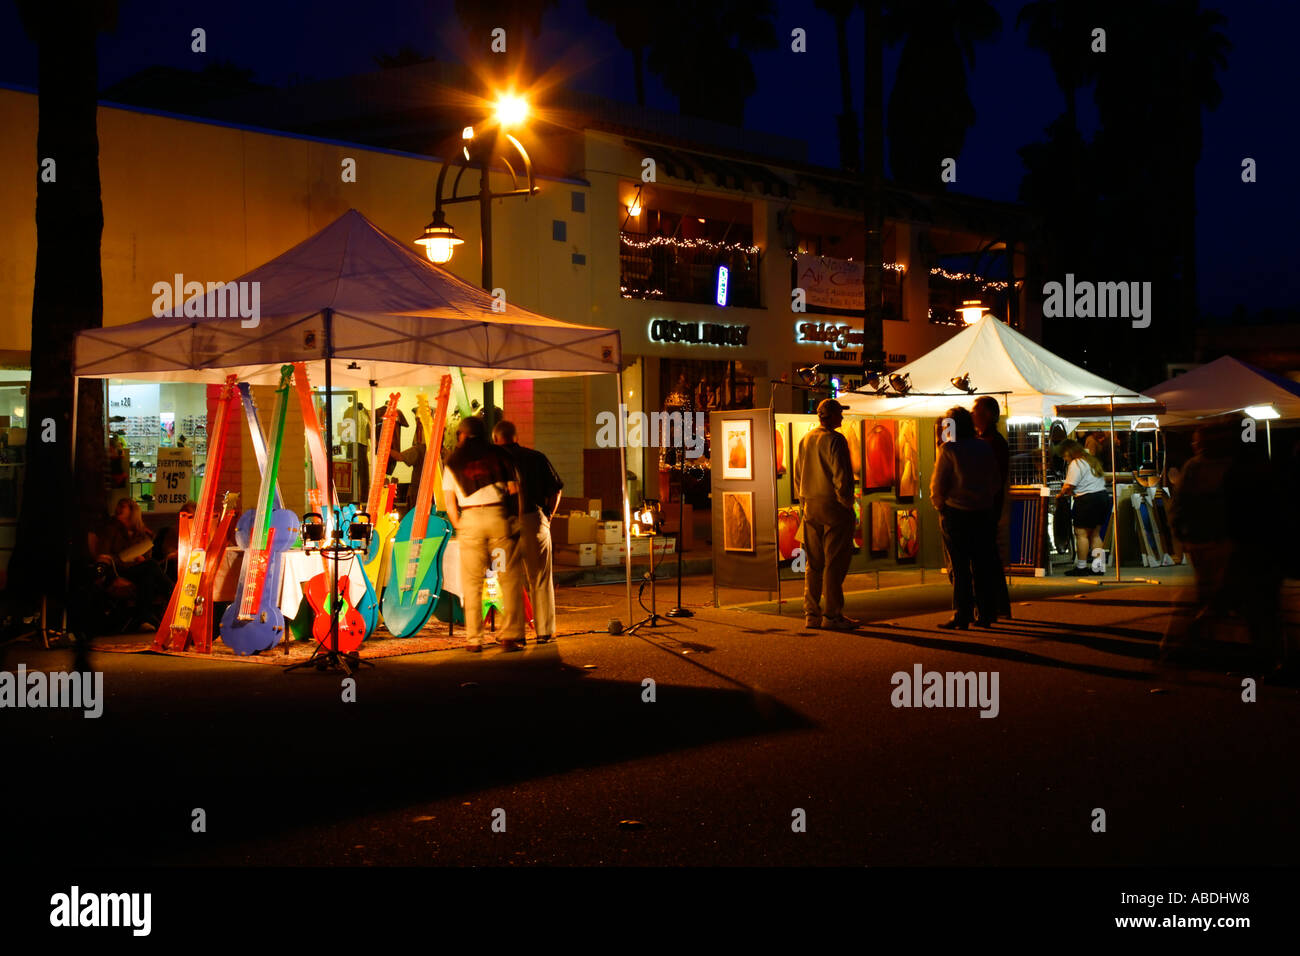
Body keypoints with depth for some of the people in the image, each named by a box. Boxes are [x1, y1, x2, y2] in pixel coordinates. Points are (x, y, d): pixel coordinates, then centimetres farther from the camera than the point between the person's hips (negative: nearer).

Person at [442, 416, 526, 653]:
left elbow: (450, 503, 5)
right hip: (499, 515, 0)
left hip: (470, 518, 0)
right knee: (509, 578, 3)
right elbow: (515, 489, 4)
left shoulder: (453, 461, 11)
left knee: (472, 582, 6)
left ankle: (474, 640, 5)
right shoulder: (498, 454, 11)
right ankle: (510, 636, -3)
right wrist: (516, 518, 12)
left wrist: (459, 526, 15)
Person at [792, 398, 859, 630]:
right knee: (835, 563, -3)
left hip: (811, 507, 7)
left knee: (813, 563, 11)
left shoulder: (805, 440, 12)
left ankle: (811, 614, 13)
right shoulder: (835, 440, -12)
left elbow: (797, 474, 15)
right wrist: (847, 503, -8)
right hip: (833, 506, -7)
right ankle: (832, 615, -2)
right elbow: (841, 475, -16)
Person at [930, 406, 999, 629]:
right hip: (983, 513, 5)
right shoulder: (985, 448, 8)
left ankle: (962, 617, 0)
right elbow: (996, 480, 11)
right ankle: (986, 615, 12)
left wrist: (939, 504, 5)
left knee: (960, 568, -1)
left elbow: (938, 483, -10)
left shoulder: (948, 449, -9)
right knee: (982, 565, 9)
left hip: (955, 513, -5)